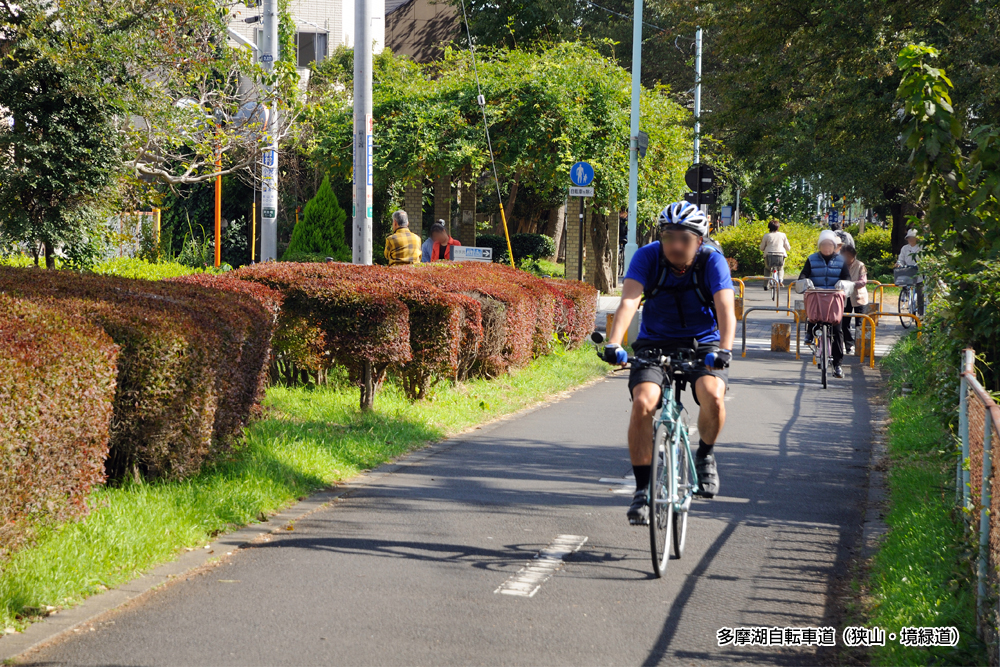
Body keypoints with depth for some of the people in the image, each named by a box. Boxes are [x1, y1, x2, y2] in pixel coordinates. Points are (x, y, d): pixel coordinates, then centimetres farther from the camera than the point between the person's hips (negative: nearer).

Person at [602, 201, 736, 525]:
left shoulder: (712, 261, -16)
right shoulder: (648, 256, -14)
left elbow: (726, 308, -27)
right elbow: (629, 300, -27)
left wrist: (724, 349, -44)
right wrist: (613, 343, -43)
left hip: (703, 345, -1)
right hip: (655, 344, 1)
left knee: (713, 396, -30)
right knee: (642, 403, -24)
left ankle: (705, 455, 2)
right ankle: (643, 489, -10)